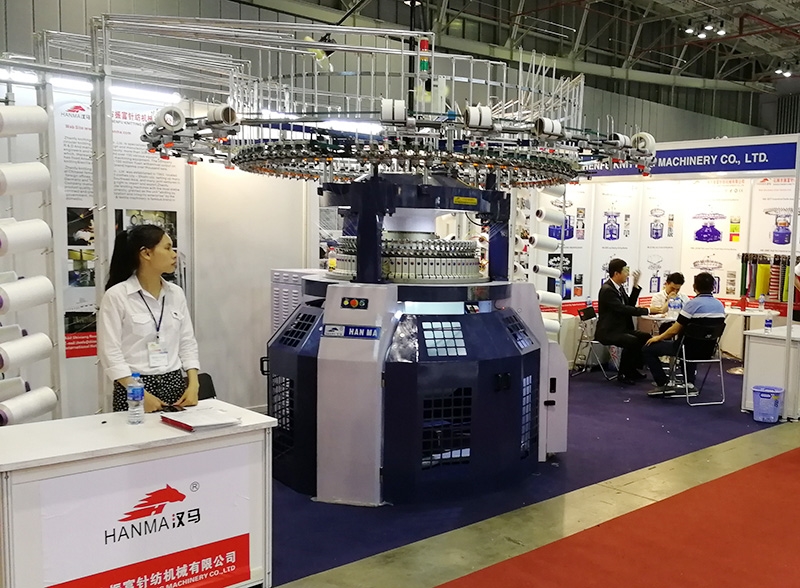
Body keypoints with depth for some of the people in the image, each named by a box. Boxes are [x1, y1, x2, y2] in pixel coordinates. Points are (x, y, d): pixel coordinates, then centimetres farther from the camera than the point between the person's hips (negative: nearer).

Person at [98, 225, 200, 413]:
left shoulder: (176, 293, 6)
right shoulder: (116, 296, -9)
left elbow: (187, 342, 7)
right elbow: (110, 352, -12)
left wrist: (193, 385, -6)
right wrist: (141, 394, -19)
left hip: (174, 384, 4)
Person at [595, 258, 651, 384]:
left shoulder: (620, 287, 11)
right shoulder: (607, 290, -19)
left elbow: (630, 305, 16)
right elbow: (623, 309, -27)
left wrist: (636, 285, 7)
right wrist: (647, 311, -26)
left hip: (621, 329, 10)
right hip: (608, 332, -10)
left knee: (646, 337, 1)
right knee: (632, 341, -29)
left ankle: (632, 369, 13)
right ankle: (623, 373, -13)